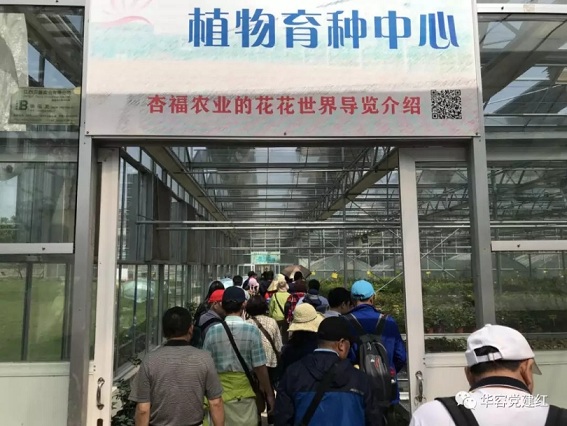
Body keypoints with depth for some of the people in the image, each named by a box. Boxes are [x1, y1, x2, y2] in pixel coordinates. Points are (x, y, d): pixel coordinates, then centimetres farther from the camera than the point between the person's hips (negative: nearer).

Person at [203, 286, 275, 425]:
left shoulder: (212, 331, -5)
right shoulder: (252, 330, -11)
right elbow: (260, 367, -9)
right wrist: (269, 394, 4)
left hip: (219, 394, 2)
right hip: (245, 394, -1)